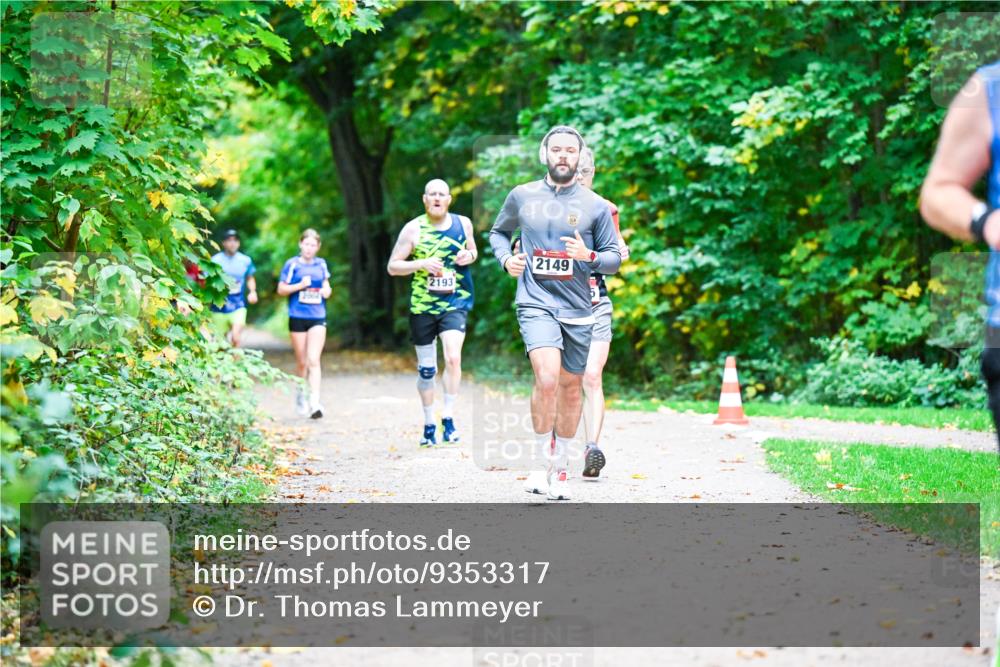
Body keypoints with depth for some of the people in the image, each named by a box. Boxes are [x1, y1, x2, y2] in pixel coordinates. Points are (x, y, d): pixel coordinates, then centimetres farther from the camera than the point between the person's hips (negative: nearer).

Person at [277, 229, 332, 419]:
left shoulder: (321, 264, 8)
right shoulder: (292, 264, -1)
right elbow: (281, 290, 0)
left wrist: (327, 290, 1)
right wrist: (300, 285, -13)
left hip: (318, 318, 1)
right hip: (298, 317, -1)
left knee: (314, 360, -11)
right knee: (302, 362, 7)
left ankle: (314, 402, -17)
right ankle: (301, 395, 29)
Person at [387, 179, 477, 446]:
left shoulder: (463, 223, 4)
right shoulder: (413, 229, -3)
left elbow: (473, 250, 21)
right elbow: (392, 266, -1)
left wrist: (470, 256, -4)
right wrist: (422, 264, -17)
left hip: (456, 303, 0)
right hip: (423, 306, 0)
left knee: (453, 357, -21)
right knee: (426, 369, 7)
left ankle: (448, 418, -11)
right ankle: (429, 425, 21)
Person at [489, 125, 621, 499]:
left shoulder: (595, 206, 3)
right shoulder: (522, 196, 5)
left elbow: (614, 259, 6)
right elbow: (498, 232, 22)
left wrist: (589, 256, -15)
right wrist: (505, 258, 1)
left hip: (578, 310, 2)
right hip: (536, 304, -2)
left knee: (571, 387, 10)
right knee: (547, 379, -23)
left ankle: (560, 468, 27)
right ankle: (543, 461, -8)